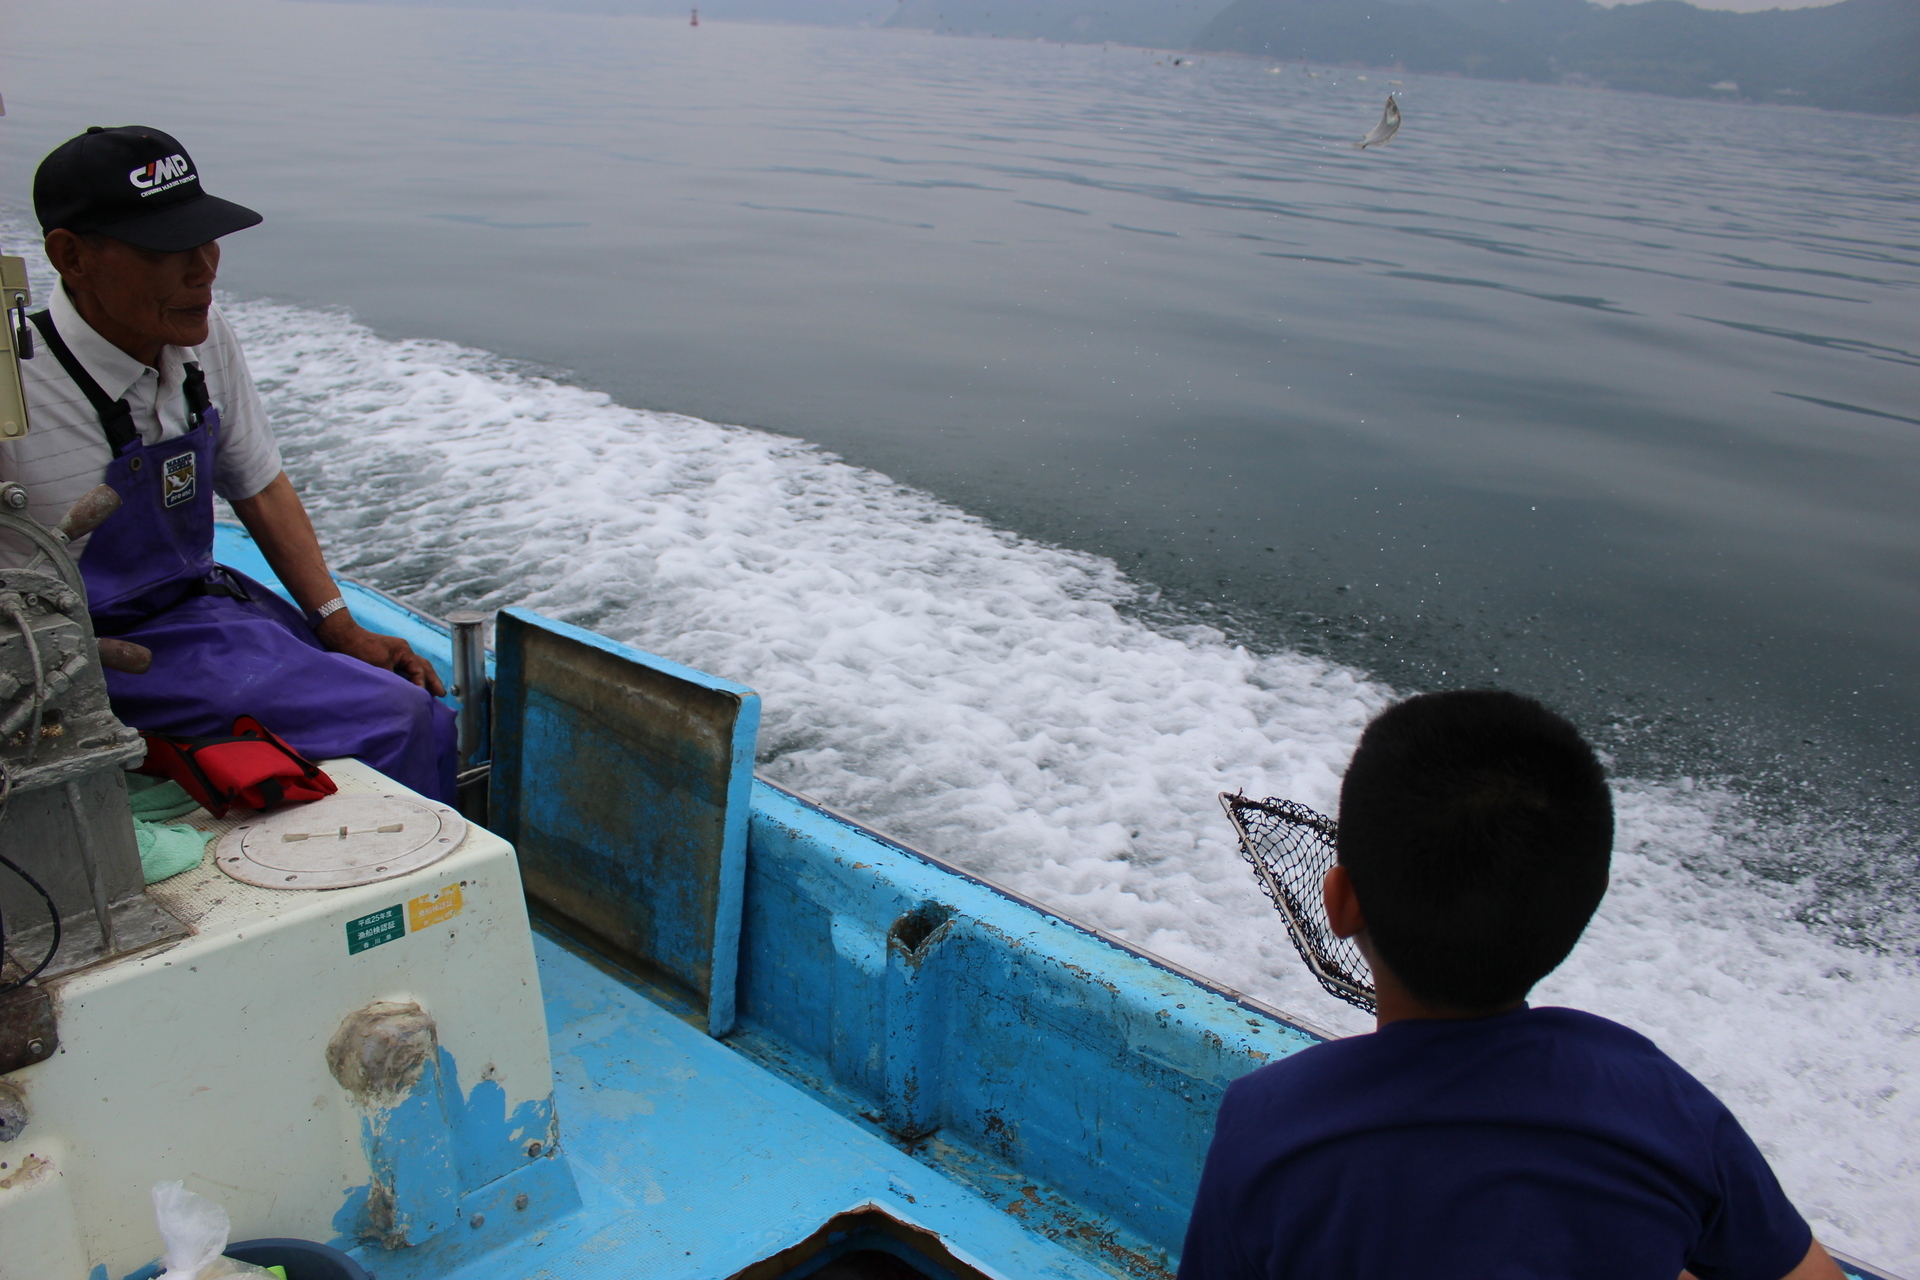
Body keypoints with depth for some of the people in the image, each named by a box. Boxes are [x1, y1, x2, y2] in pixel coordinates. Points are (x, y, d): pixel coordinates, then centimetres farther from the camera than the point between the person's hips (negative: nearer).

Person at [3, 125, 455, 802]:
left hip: (205, 595, 7)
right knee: (391, 720, -20)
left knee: (434, 714, -4)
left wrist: (341, 629, 2)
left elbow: (259, 486, 9)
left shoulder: (203, 335, 0)